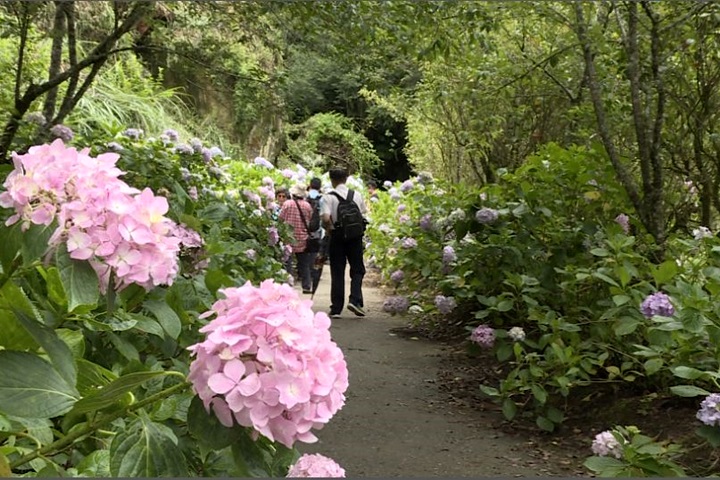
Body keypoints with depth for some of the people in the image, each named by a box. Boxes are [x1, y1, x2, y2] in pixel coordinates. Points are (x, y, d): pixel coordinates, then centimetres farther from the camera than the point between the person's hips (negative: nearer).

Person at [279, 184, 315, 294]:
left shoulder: (287, 204, -8)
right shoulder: (307, 205, -2)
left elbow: (280, 219, -3)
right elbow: (311, 220, 6)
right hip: (303, 239, 3)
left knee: (287, 262, 2)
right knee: (304, 264, 11)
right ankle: (306, 286, 13)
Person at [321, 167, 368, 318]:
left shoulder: (328, 197, -8)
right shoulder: (357, 196, 4)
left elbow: (326, 218, -18)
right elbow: (363, 215, 4)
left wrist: (329, 230, -1)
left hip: (337, 237, -1)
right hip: (355, 237, 2)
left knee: (337, 273, 5)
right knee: (357, 270, 12)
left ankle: (336, 309, 7)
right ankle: (355, 300, -7)